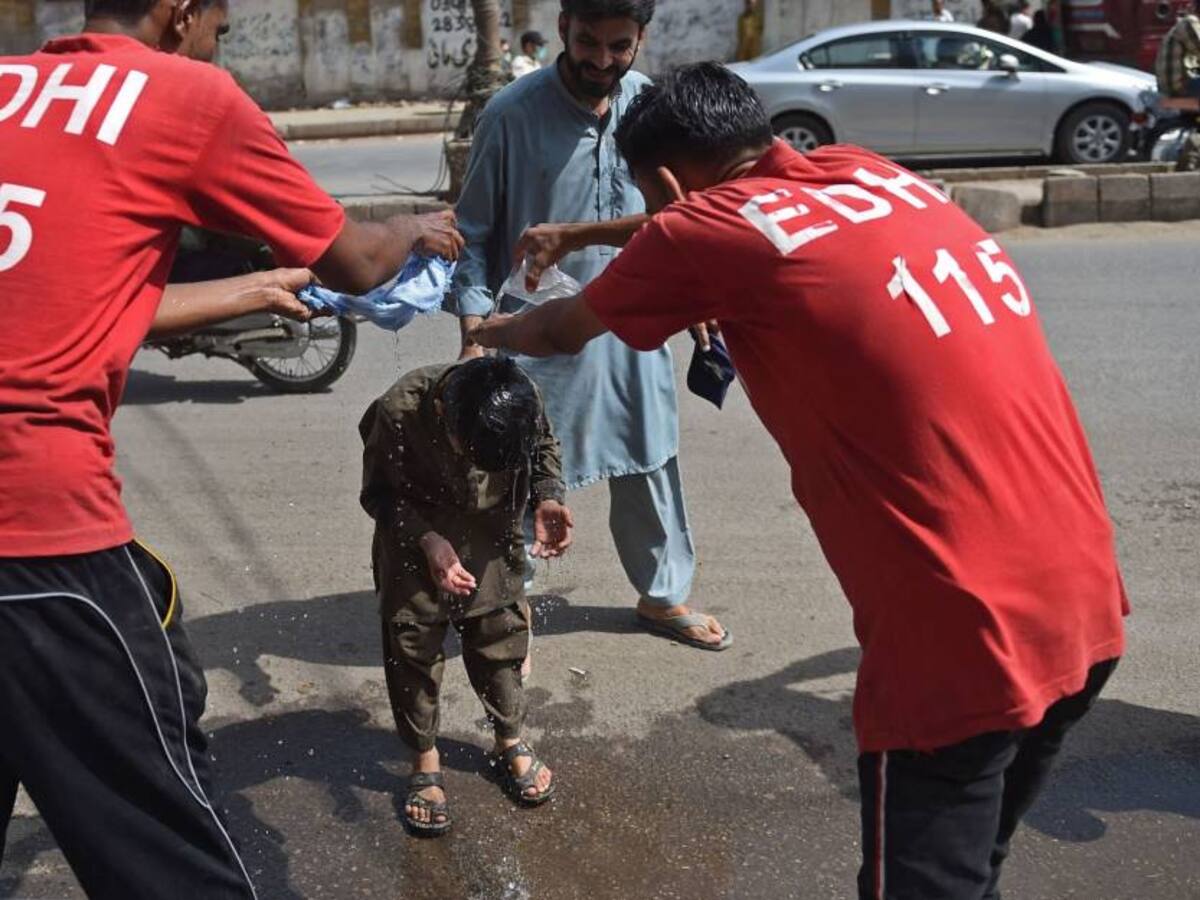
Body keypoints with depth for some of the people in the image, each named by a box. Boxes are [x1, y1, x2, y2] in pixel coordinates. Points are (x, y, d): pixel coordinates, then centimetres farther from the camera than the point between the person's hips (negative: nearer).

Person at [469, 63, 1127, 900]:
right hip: (1085, 600, 8)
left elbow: (566, 331, 13)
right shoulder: (868, 172, 12)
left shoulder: (710, 230, -7)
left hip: (967, 637, -7)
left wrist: (494, 329, 35)